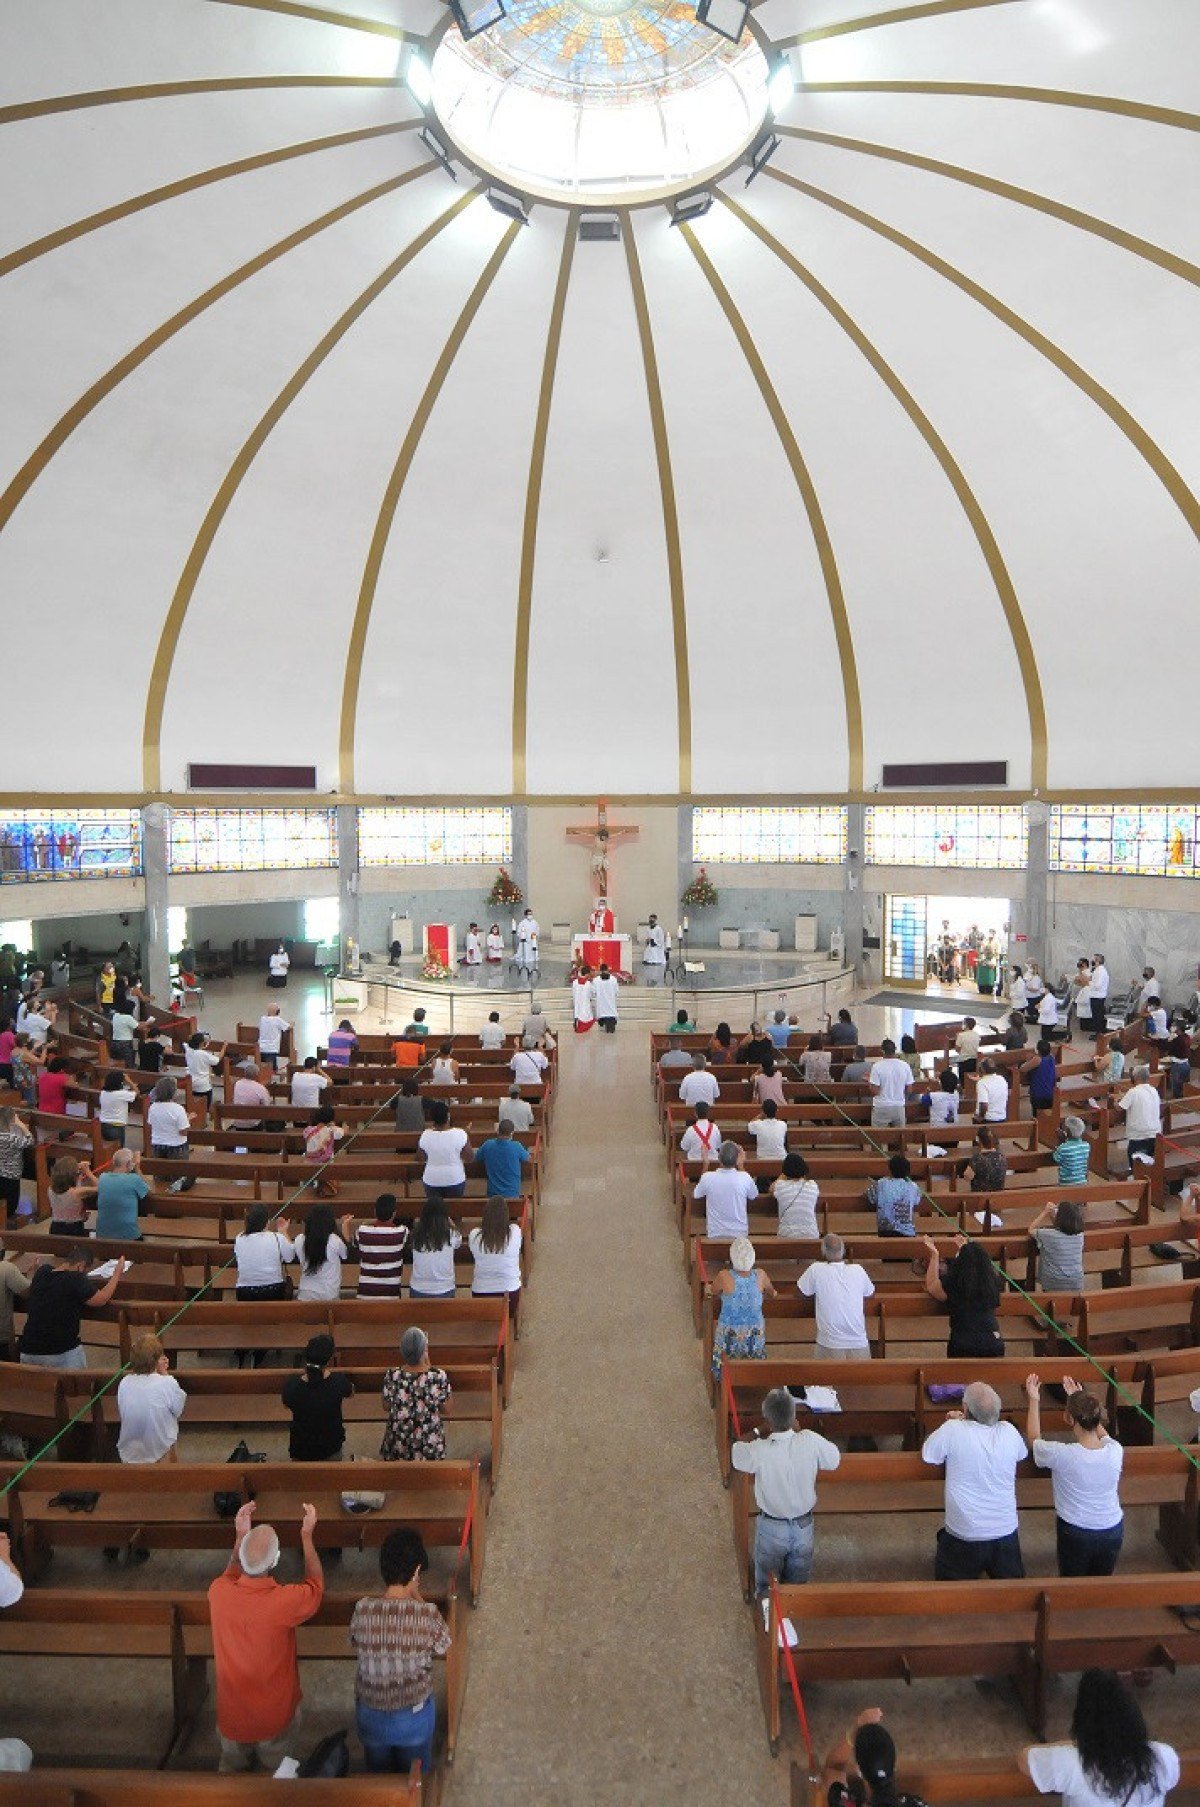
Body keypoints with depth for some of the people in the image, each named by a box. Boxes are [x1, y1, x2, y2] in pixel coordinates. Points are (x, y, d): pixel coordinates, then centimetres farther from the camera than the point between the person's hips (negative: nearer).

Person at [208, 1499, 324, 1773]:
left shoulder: (218, 1593, -26)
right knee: (277, 1771, 26)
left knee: (231, 1769, 30)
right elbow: (316, 1585, -10)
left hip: (231, 1716, 2)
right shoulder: (285, 1601, -35)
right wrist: (306, 1536, -5)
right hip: (274, 1717, -2)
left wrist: (241, 1536, 1)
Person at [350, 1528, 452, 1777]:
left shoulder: (362, 1610, -23)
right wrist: (417, 1597, -12)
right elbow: (442, 1649, -8)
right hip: (414, 1715, -2)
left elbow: (356, 1644, -1)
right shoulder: (427, 1614, -28)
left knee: (377, 1769, 32)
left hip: (370, 1712, 2)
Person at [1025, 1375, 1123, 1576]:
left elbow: (1034, 1439, -4)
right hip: (1113, 1532, 3)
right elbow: (1100, 1432, 8)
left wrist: (1034, 1400, 5)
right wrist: (1079, 1398, 15)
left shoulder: (1061, 1455, -27)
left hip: (1075, 1534, -3)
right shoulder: (1115, 1450, -18)